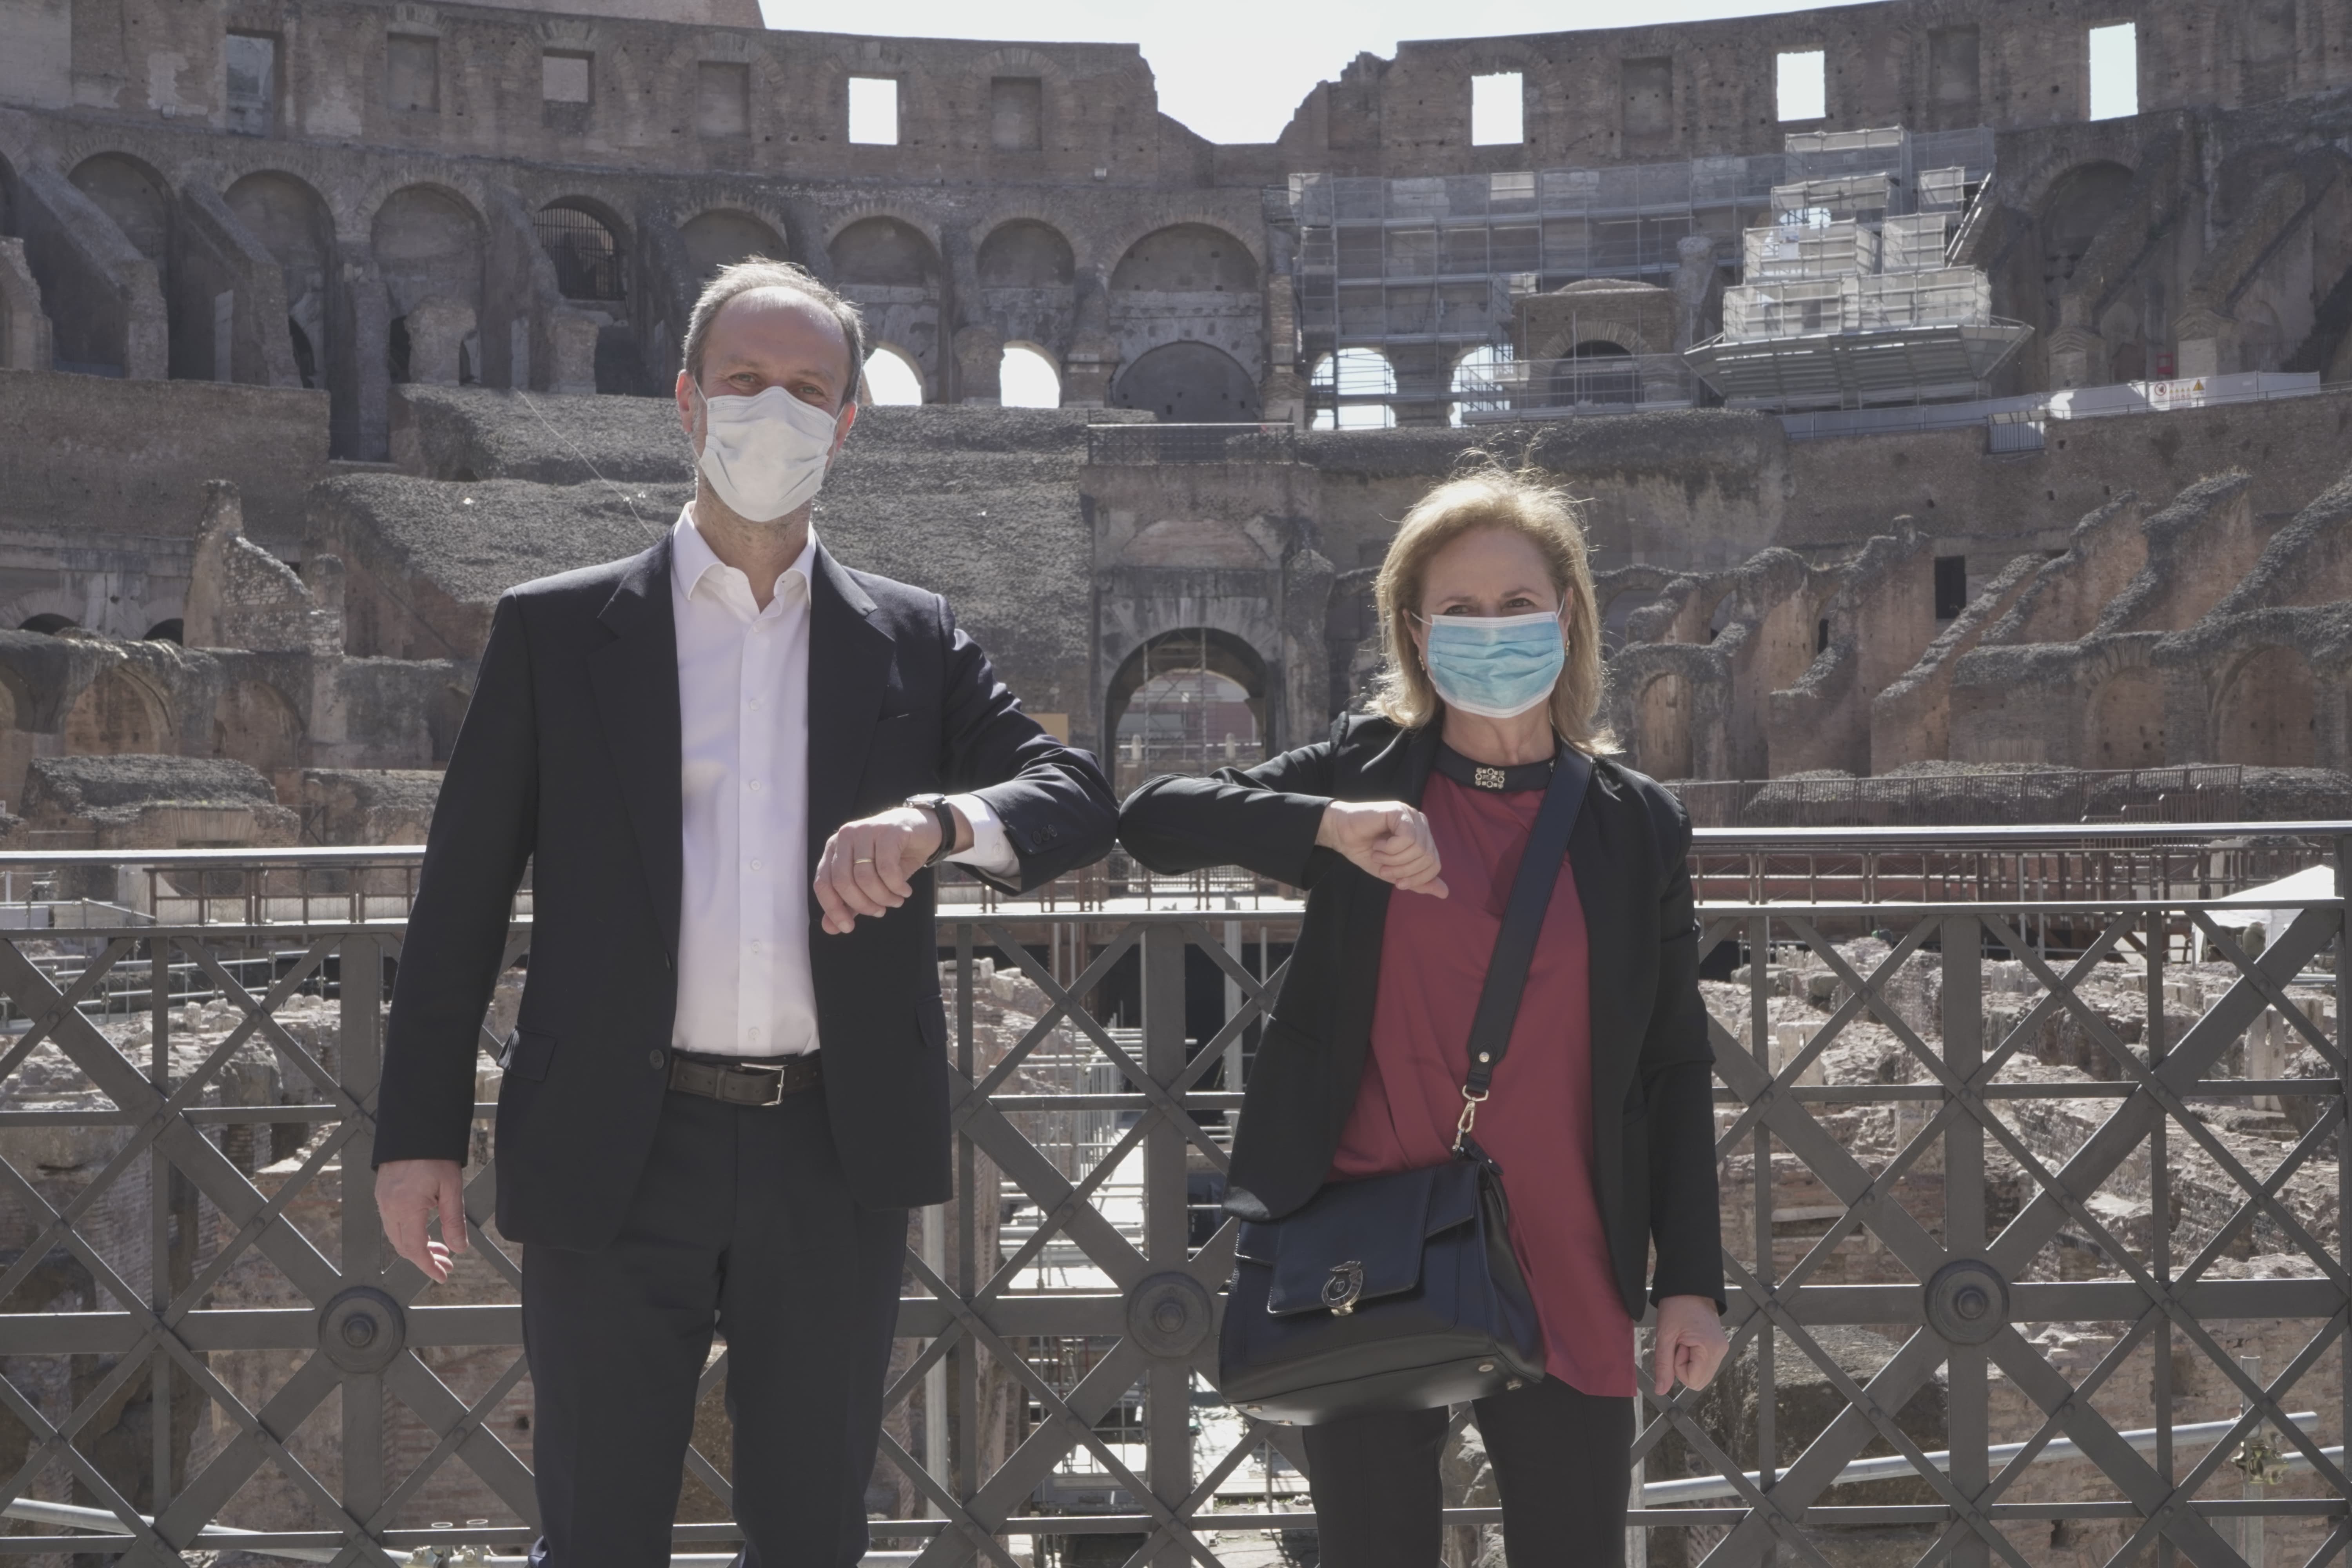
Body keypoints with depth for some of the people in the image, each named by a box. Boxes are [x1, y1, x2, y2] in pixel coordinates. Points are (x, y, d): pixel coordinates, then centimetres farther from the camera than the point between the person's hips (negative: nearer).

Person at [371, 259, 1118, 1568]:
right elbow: (462, 898, 4)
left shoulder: (916, 642, 9)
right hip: (617, 1161, -1)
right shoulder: (557, 632, 5)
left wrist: (936, 818, -23)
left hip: (837, 1162, 2)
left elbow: (1081, 803, -2)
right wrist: (420, 1134, -1)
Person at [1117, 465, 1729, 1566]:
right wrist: (1328, 826, -20)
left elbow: (1675, 1067, 8)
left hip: (1563, 1283, 1)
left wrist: (1690, 1278, 3)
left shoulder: (1636, 825, 5)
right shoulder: (1367, 770, 3)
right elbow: (1149, 818, -5)